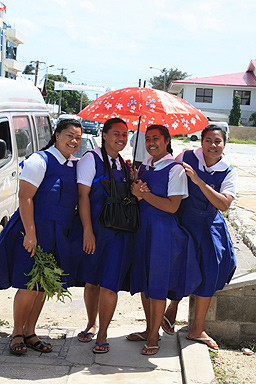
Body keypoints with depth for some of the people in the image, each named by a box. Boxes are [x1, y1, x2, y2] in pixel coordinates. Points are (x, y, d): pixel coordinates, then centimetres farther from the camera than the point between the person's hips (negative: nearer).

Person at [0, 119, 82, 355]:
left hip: (59, 235, 7)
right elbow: (25, 197, -15)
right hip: (35, 231, -6)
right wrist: (30, 233, -20)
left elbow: (78, 199, 19)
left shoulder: (76, 165, 11)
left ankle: (30, 333, 24)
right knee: (29, 287, -2)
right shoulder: (40, 160, -10)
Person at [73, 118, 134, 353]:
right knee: (91, 282, 9)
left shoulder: (124, 165, 14)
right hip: (94, 229, -3)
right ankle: (91, 324, 31)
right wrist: (87, 231, -15)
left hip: (119, 231, 3)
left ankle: (102, 334, 11)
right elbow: (83, 195, -9)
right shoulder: (91, 159, -2)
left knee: (109, 285, -3)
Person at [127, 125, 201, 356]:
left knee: (158, 285, 0)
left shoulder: (175, 169, -9)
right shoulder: (144, 167, 12)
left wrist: (144, 194, -17)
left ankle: (153, 337, 12)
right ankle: (149, 329, 28)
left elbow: (172, 206, -16)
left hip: (163, 230, -7)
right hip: (142, 228, 7)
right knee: (143, 282, 13)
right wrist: (136, 192, -8)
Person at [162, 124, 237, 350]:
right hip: (183, 221, -2)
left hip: (211, 226, 2)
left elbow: (224, 205, -19)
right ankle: (172, 308, 29)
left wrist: (199, 181, -28)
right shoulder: (186, 158, -8)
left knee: (208, 275, 4)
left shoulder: (229, 172, -6)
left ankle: (197, 329, 20)